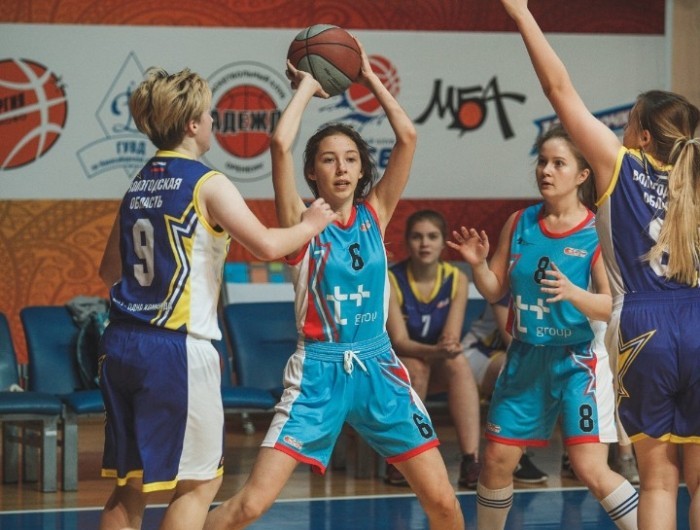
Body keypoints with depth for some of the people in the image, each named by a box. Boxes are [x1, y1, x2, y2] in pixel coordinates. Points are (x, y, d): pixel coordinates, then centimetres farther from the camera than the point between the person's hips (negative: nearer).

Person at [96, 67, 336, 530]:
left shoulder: (139, 185, 13)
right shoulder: (206, 184, -8)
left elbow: (110, 270, 21)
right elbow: (266, 245, -18)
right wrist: (312, 224, 1)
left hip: (122, 345, 7)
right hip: (178, 347, -7)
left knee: (130, 484, 12)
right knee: (200, 482, 4)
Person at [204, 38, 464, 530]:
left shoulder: (374, 213, 6)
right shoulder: (303, 221, -3)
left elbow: (408, 136, -3)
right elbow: (281, 143, -17)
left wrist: (370, 77, 4)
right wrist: (307, 86, -3)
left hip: (377, 366, 3)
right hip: (318, 371, -3)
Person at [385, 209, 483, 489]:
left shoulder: (456, 279, -6)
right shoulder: (391, 279, -14)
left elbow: (452, 337, -14)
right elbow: (398, 340, -22)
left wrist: (449, 347, -39)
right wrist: (433, 350, -41)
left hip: (439, 370, 2)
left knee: (459, 362, -31)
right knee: (416, 366, -36)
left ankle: (471, 460, -41)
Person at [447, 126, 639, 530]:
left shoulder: (598, 233, -9)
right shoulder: (520, 223, 4)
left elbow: (613, 306, -15)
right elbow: (495, 290, 9)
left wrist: (573, 293, -32)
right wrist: (478, 264, -10)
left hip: (578, 361, -5)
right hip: (526, 359, 5)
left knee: (593, 470, -15)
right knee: (497, 460, 9)